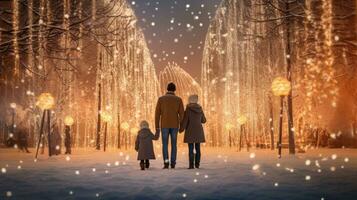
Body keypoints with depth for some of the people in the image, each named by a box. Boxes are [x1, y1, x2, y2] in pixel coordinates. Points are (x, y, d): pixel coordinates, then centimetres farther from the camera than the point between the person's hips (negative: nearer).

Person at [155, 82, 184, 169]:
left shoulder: (161, 98, 0)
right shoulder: (179, 99, 2)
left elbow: (157, 114, -3)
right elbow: (181, 114, -1)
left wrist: (157, 127, 2)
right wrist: (181, 126, 11)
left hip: (164, 125, -1)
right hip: (174, 125, 1)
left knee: (165, 145, 5)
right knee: (174, 144, 10)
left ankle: (166, 163, -9)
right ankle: (173, 163, 8)